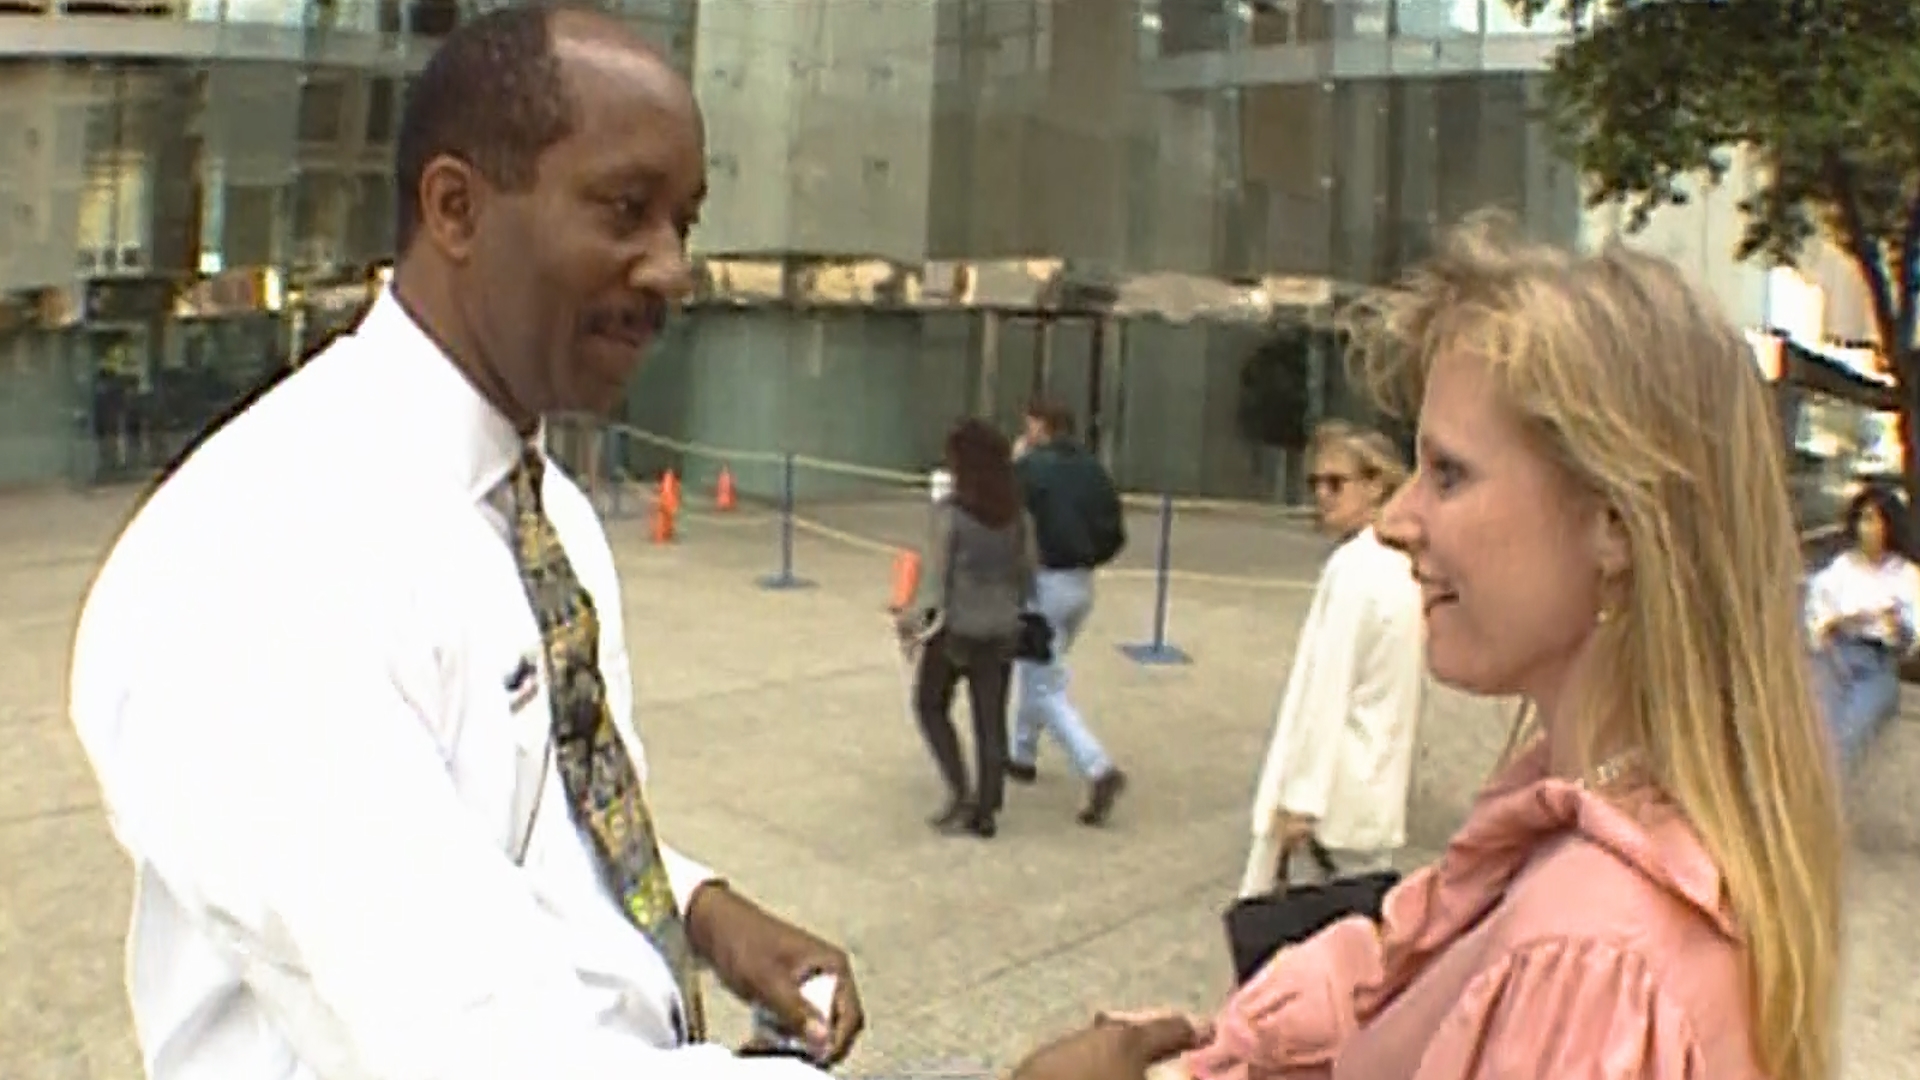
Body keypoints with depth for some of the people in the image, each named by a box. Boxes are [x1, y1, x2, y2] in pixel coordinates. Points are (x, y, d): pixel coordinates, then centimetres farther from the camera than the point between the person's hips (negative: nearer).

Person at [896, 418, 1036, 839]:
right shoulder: (1016, 513, 0)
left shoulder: (950, 511, -15)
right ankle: (986, 810, 16)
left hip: (955, 627, -4)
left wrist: (914, 615, 0)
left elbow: (936, 574, -13)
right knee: (992, 719, 11)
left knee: (931, 706, 17)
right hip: (1001, 630, 4)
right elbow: (1028, 573, 5)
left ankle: (960, 792, 8)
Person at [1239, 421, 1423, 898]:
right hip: (1379, 785, 8)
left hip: (1335, 788, -8)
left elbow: (1327, 688, -18)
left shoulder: (1351, 567, -16)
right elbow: (1408, 682, 13)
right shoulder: (1404, 564, 9)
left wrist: (1300, 798, -17)